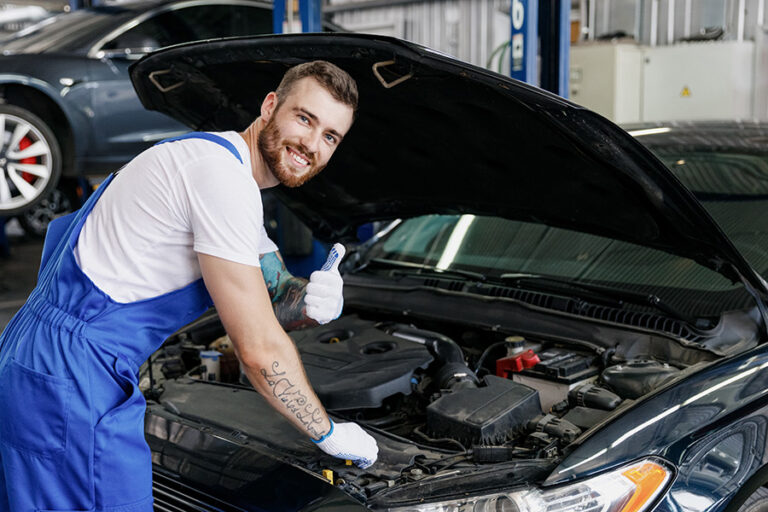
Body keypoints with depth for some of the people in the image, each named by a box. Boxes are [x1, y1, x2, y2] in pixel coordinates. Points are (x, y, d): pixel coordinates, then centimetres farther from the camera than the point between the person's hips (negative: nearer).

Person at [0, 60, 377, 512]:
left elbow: (275, 294, 17)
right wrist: (328, 434, -6)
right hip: (72, 382, -10)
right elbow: (259, 349, -19)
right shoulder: (221, 175, -20)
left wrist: (313, 302, -8)